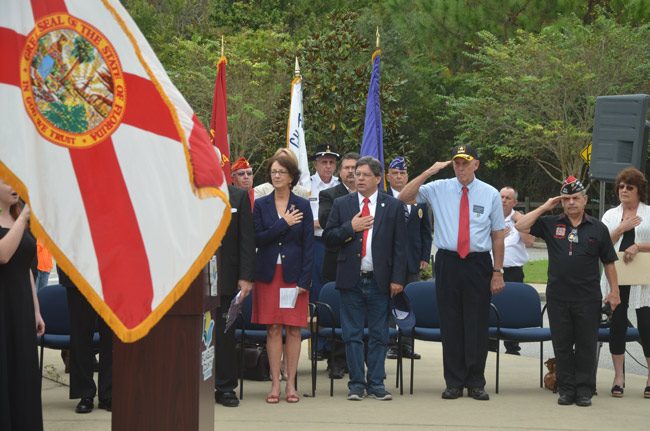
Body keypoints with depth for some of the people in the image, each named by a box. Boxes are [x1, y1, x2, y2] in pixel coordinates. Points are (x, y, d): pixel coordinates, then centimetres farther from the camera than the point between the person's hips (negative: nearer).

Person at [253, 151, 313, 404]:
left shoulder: (303, 206, 4)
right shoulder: (261, 205, 6)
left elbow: (309, 244, 1)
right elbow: (257, 239, -3)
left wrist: (304, 279, -6)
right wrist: (283, 224, -12)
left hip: (294, 274, 0)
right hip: (269, 274, 0)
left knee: (294, 329, 0)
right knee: (273, 329, 0)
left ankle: (290, 383, 7)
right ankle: (275, 384, 5)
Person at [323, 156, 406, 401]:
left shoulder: (393, 206, 4)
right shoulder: (341, 204, 8)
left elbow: (399, 245, 2)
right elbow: (328, 238, 4)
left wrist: (397, 279, -4)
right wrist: (350, 228, -11)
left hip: (379, 280, -1)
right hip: (351, 280, 1)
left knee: (378, 335, 4)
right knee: (352, 335, 3)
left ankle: (376, 383, 11)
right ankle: (356, 384, 10)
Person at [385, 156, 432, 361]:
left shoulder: (419, 201, 11)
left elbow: (426, 232, 12)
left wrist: (425, 257, 5)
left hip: (412, 260, 4)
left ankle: (407, 344, 10)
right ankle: (390, 344, 5)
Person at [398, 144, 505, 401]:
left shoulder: (490, 194, 5)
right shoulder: (439, 189, 4)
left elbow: (498, 235, 7)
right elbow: (404, 197, -5)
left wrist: (498, 272, 2)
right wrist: (429, 172, -12)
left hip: (478, 264, 0)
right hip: (448, 262, 0)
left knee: (477, 324, 3)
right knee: (450, 324, 4)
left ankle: (476, 383, 13)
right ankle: (454, 382, 13)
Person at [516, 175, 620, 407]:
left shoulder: (597, 228, 5)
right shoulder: (551, 224, 5)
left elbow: (609, 262, 9)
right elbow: (521, 226, -3)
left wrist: (614, 291, 4)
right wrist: (544, 208, -4)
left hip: (588, 298, -1)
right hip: (558, 297, 1)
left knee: (586, 345, 3)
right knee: (562, 345, 6)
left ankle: (584, 390, 11)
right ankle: (566, 389, 14)